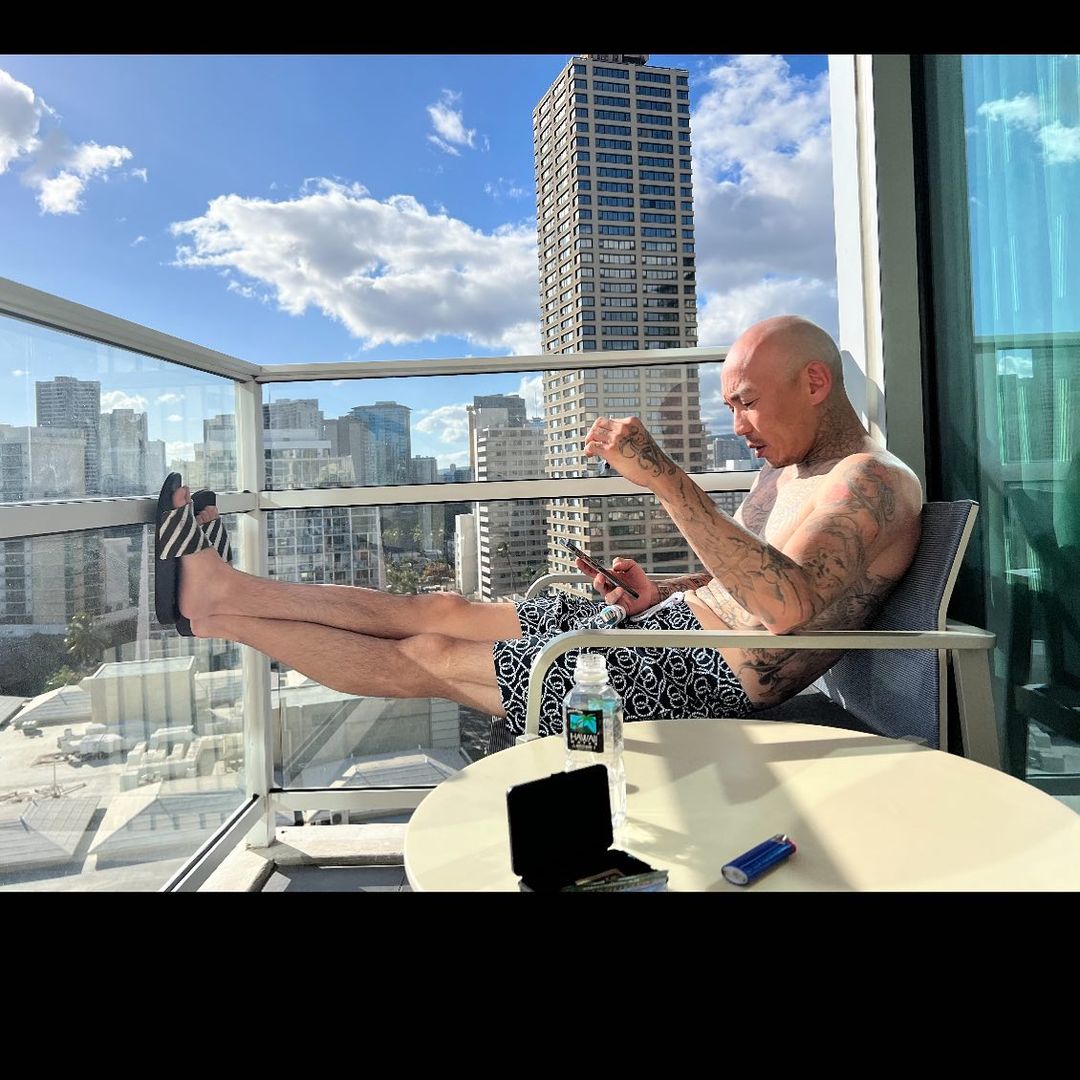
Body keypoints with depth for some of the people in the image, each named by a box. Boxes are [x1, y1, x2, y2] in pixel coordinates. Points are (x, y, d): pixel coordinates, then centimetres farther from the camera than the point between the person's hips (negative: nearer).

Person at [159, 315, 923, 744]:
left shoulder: (873, 481, -13)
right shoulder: (785, 471, 17)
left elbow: (784, 604, -32)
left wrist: (666, 478, -38)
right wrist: (660, 591, 1)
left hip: (701, 676, -9)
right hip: (668, 626, 9)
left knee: (427, 657, -5)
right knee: (443, 609, 3)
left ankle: (225, 617, 10)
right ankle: (218, 588, 13)